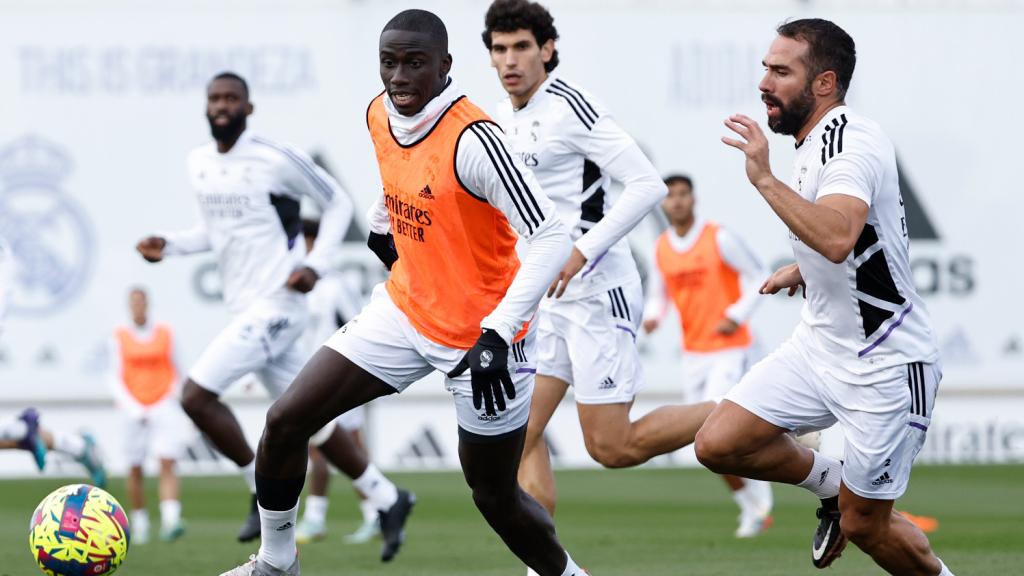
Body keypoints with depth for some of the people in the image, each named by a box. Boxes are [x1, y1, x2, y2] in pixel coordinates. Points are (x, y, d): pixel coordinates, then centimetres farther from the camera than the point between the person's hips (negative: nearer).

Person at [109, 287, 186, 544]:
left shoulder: (165, 333, 6)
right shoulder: (120, 337, 3)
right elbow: (117, 378, 2)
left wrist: (172, 398, 1)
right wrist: (132, 408, -10)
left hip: (163, 406, 0)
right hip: (134, 409, 0)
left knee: (167, 464, -16)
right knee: (135, 470, 3)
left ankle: (170, 521, -29)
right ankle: (139, 523, 21)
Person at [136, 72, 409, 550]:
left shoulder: (276, 159, -12)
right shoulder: (199, 164, 10)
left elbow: (338, 204, -2)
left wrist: (315, 264, -12)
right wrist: (169, 245, 6)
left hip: (275, 306, -8)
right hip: (246, 309, 8)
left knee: (196, 395, -15)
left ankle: (264, 493, -1)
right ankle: (386, 500, 23)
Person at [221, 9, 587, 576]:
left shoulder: (471, 140, -26)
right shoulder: (379, 116, -4)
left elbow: (550, 238, -29)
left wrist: (498, 337, -34)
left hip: (482, 337, -7)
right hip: (405, 310, 7)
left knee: (493, 495, 2)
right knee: (284, 422, -1)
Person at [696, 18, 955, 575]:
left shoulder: (851, 142, -22)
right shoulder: (814, 143, 7)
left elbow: (838, 238, -41)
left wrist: (765, 179, -37)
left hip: (885, 366, -9)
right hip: (820, 346, 9)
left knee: (865, 526, 0)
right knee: (718, 445, -3)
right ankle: (829, 481, 20)